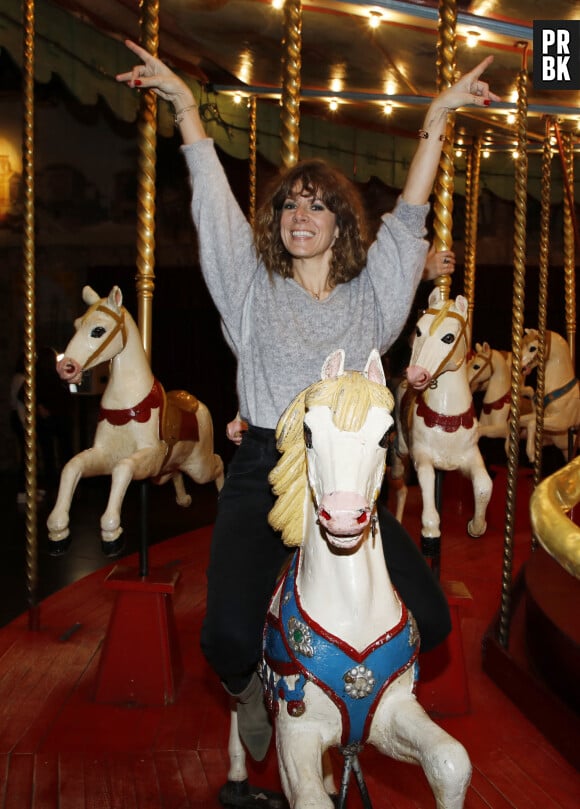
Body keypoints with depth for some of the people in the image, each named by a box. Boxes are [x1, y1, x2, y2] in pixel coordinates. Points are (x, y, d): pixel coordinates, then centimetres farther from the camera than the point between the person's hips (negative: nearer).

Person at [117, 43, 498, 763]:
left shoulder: (370, 295, 10)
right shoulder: (252, 287, 7)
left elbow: (408, 214, 9)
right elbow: (212, 201, 7)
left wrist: (438, 117, 7)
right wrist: (184, 103, 8)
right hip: (262, 473, -2)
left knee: (428, 619, -10)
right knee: (230, 635, -21)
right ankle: (247, 689, 18)